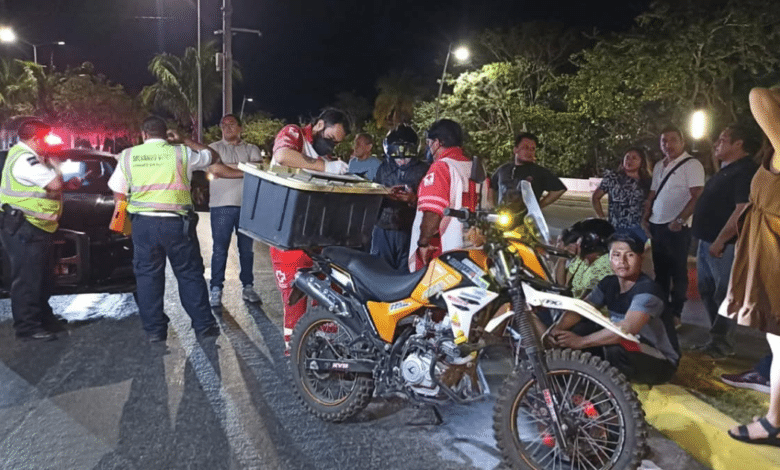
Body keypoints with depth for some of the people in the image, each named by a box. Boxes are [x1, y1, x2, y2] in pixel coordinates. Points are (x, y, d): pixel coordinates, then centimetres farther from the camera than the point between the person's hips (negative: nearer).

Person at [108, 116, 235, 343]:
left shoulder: (128, 156, 5)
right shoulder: (181, 153, 1)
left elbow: (119, 195, 7)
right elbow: (213, 156, 18)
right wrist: (184, 141, 21)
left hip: (143, 223, 1)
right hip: (177, 222, -1)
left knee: (148, 276, 10)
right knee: (190, 274, 7)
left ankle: (154, 329, 13)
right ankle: (204, 326, 10)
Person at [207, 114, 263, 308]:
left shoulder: (251, 149, 13)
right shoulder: (214, 148, 9)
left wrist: (229, 169, -13)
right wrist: (245, 171, -10)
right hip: (222, 205, -2)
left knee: (247, 248, 7)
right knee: (219, 249, 0)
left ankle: (248, 287, 16)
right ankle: (216, 289, 7)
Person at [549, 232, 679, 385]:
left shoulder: (647, 290, -25)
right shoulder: (609, 283, -1)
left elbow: (628, 328, -40)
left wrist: (581, 342, -39)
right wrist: (558, 329, -21)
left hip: (661, 363, -7)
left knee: (615, 348, -36)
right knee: (578, 329, -6)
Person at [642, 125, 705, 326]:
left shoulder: (691, 164, -9)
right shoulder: (659, 166, 14)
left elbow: (697, 196, -16)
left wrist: (679, 220, -19)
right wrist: (645, 218, 10)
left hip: (676, 227, -7)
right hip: (656, 225, 7)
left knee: (677, 272, 2)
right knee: (660, 270, 16)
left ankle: (675, 314, 12)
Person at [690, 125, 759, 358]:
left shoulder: (746, 171, -15)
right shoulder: (725, 170, 16)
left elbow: (743, 210, -24)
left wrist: (720, 241, -23)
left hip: (723, 244, -10)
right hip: (707, 240, 10)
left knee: (723, 294, -2)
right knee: (707, 292, 15)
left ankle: (720, 343, 7)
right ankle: (718, 339, 25)